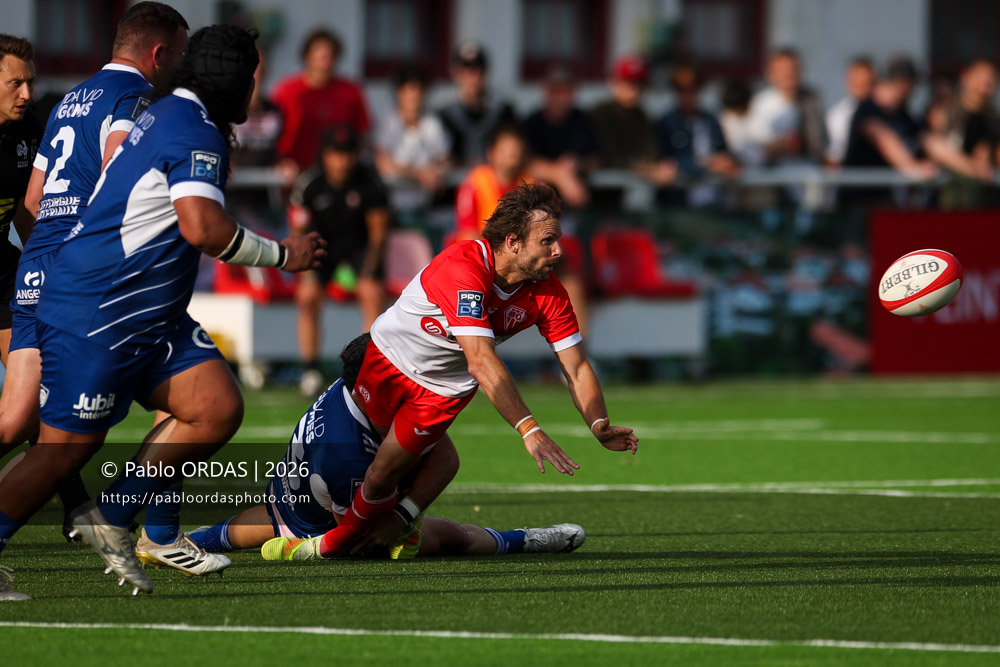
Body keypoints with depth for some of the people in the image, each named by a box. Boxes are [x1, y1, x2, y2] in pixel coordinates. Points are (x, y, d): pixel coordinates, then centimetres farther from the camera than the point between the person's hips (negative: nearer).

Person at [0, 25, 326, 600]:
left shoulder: (171, 117, 15)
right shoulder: (196, 134, -16)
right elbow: (202, 227, -28)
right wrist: (282, 255, -16)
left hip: (149, 317, 10)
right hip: (95, 315, -10)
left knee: (219, 407, -2)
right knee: (66, 450, -9)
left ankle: (111, 517, 6)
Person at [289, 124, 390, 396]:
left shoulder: (369, 182, -16)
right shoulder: (308, 183, -15)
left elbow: (378, 233, -6)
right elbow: (298, 234, -5)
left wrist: (367, 272, -18)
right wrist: (307, 274, -18)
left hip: (359, 246, 0)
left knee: (372, 294, -24)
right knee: (308, 296, -22)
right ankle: (311, 369, -11)